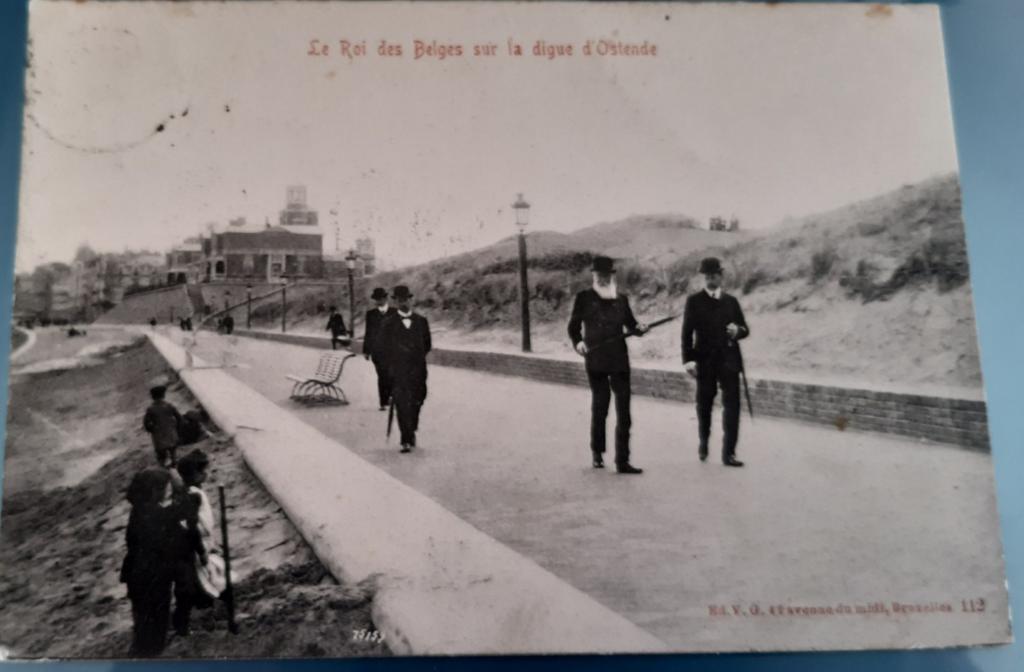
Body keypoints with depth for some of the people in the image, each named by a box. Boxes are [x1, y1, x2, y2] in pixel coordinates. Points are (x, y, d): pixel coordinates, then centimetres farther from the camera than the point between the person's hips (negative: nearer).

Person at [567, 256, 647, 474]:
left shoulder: (621, 299, 9)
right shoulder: (583, 298, 2)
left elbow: (630, 323, 15)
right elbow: (573, 326, 4)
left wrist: (639, 328, -7)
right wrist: (578, 342, -15)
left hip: (619, 360, 2)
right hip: (595, 361, -2)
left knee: (624, 410, -2)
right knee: (599, 407, 8)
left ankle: (622, 461, 2)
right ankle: (597, 453, 29)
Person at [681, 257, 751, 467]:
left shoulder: (731, 301, 11)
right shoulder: (694, 301, 3)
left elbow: (745, 328, 13)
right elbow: (687, 332, -1)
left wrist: (738, 330, -11)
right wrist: (688, 360, -10)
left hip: (729, 361, 1)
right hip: (705, 361, -1)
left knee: (732, 406, -6)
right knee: (704, 405, 10)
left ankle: (728, 453, -2)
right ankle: (703, 442, 35)